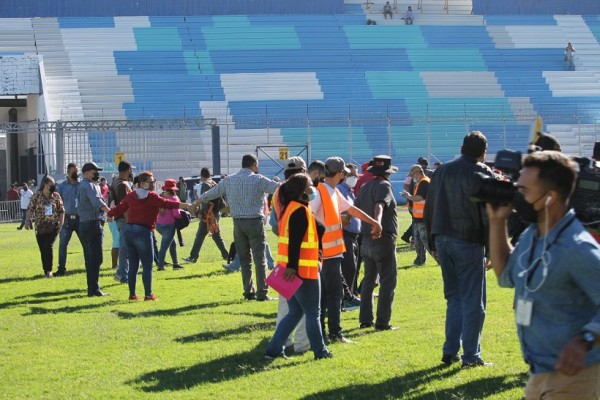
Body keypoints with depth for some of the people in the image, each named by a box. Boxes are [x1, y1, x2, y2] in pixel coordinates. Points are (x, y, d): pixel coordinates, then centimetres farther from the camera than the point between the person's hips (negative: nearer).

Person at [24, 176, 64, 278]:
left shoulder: (56, 196, 3)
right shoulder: (36, 196, -1)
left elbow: (61, 211, 8)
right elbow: (30, 209, -3)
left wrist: (61, 223, -1)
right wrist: (27, 220, -16)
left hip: (53, 226, -1)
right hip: (40, 227, 1)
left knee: (48, 247, -14)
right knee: (43, 250, 5)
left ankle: (49, 270, -6)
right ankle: (46, 270, 17)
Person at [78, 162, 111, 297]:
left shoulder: (82, 185, 21)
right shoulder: (89, 186, -13)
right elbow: (97, 202, -29)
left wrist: (96, 182, 15)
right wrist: (110, 212, -31)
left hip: (84, 224, 10)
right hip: (93, 224, -10)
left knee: (90, 259, 13)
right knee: (96, 259, -10)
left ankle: (91, 288, 16)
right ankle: (94, 289, -13)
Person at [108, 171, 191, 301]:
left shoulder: (131, 196, 11)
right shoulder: (151, 196, -9)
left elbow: (120, 207, 21)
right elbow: (165, 203, -22)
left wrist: (109, 213, 40)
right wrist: (183, 205, -30)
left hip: (129, 230, 7)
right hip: (143, 232, -7)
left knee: (133, 265, 13)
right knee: (147, 266, -1)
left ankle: (132, 294, 14)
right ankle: (148, 295, -2)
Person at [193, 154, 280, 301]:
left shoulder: (229, 180, 9)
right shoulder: (258, 180, -5)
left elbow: (212, 193, 21)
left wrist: (196, 202, 36)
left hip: (238, 223, 5)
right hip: (255, 222, -4)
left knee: (244, 260, 12)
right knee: (260, 259, -2)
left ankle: (248, 292, 12)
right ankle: (262, 293, -5)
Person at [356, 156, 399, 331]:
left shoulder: (366, 187, 11)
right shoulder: (384, 186, -13)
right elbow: (379, 206, -32)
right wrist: (377, 224, -47)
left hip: (367, 240, 8)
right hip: (383, 238, -8)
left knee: (369, 280, 16)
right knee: (387, 282, -4)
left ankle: (365, 319, 17)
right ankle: (382, 322, -7)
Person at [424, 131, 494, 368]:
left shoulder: (442, 171, 12)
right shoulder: (481, 173, -7)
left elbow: (429, 210, 15)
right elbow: (489, 214, -11)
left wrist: (432, 244, 20)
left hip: (442, 240, 6)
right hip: (468, 243, -6)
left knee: (454, 297, 16)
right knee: (473, 301, 1)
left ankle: (450, 351, 14)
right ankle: (471, 355, 1)